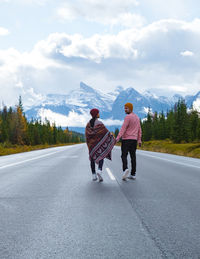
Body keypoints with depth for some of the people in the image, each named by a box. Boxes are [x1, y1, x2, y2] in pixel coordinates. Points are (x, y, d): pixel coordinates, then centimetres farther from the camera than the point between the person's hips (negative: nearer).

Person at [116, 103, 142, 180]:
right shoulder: (137, 117, 14)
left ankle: (125, 169, -27)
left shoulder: (128, 117, -11)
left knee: (124, 155, -4)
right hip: (134, 139, 7)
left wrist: (118, 138, -24)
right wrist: (139, 140, 19)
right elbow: (139, 130, 17)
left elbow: (123, 128, -19)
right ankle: (133, 174, 8)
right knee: (133, 156, 7)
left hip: (126, 139, -7)